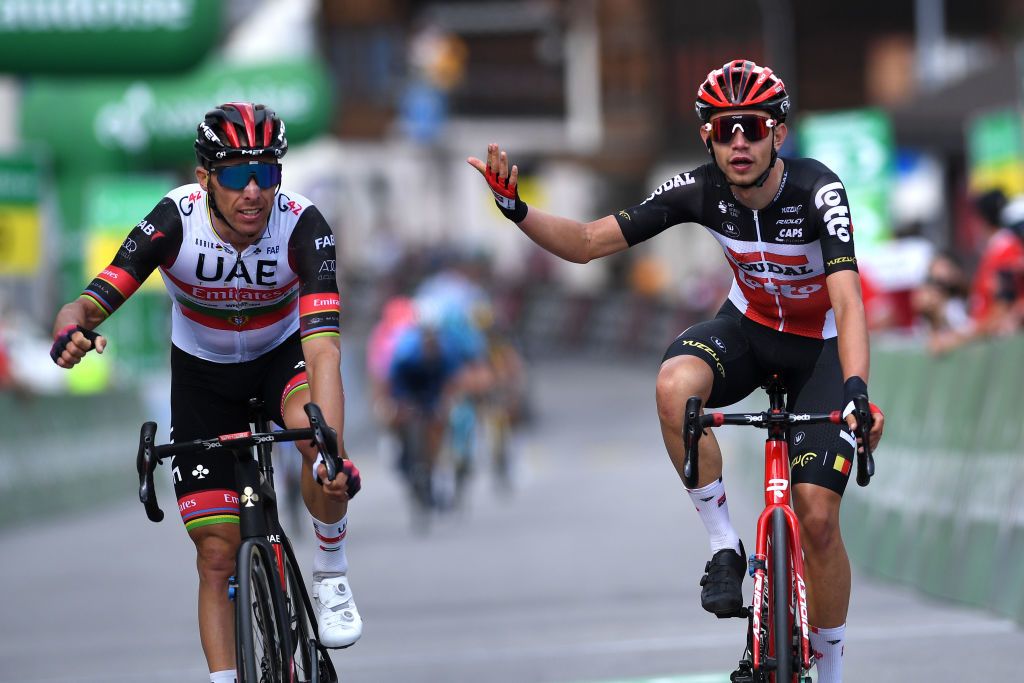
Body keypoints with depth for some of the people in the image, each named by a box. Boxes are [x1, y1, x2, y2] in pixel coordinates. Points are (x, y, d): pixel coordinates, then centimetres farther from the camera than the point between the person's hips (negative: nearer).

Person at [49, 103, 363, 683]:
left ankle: (332, 572, -12)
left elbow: (323, 346, -40)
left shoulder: (301, 224, -31)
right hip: (203, 373, 1)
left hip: (281, 354, -1)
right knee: (218, 552, -4)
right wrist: (72, 326, -59)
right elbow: (93, 302, -33)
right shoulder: (176, 220, -28)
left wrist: (333, 453, -54)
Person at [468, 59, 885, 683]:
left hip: (820, 345, -2)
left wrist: (856, 391, -58)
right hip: (748, 328, 3)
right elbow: (588, 243, -16)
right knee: (675, 384, -34)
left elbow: (849, 302, -41)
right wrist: (518, 212, -34)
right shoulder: (702, 189, -21)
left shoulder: (816, 190, -30)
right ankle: (726, 548, -17)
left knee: (818, 518, -13)